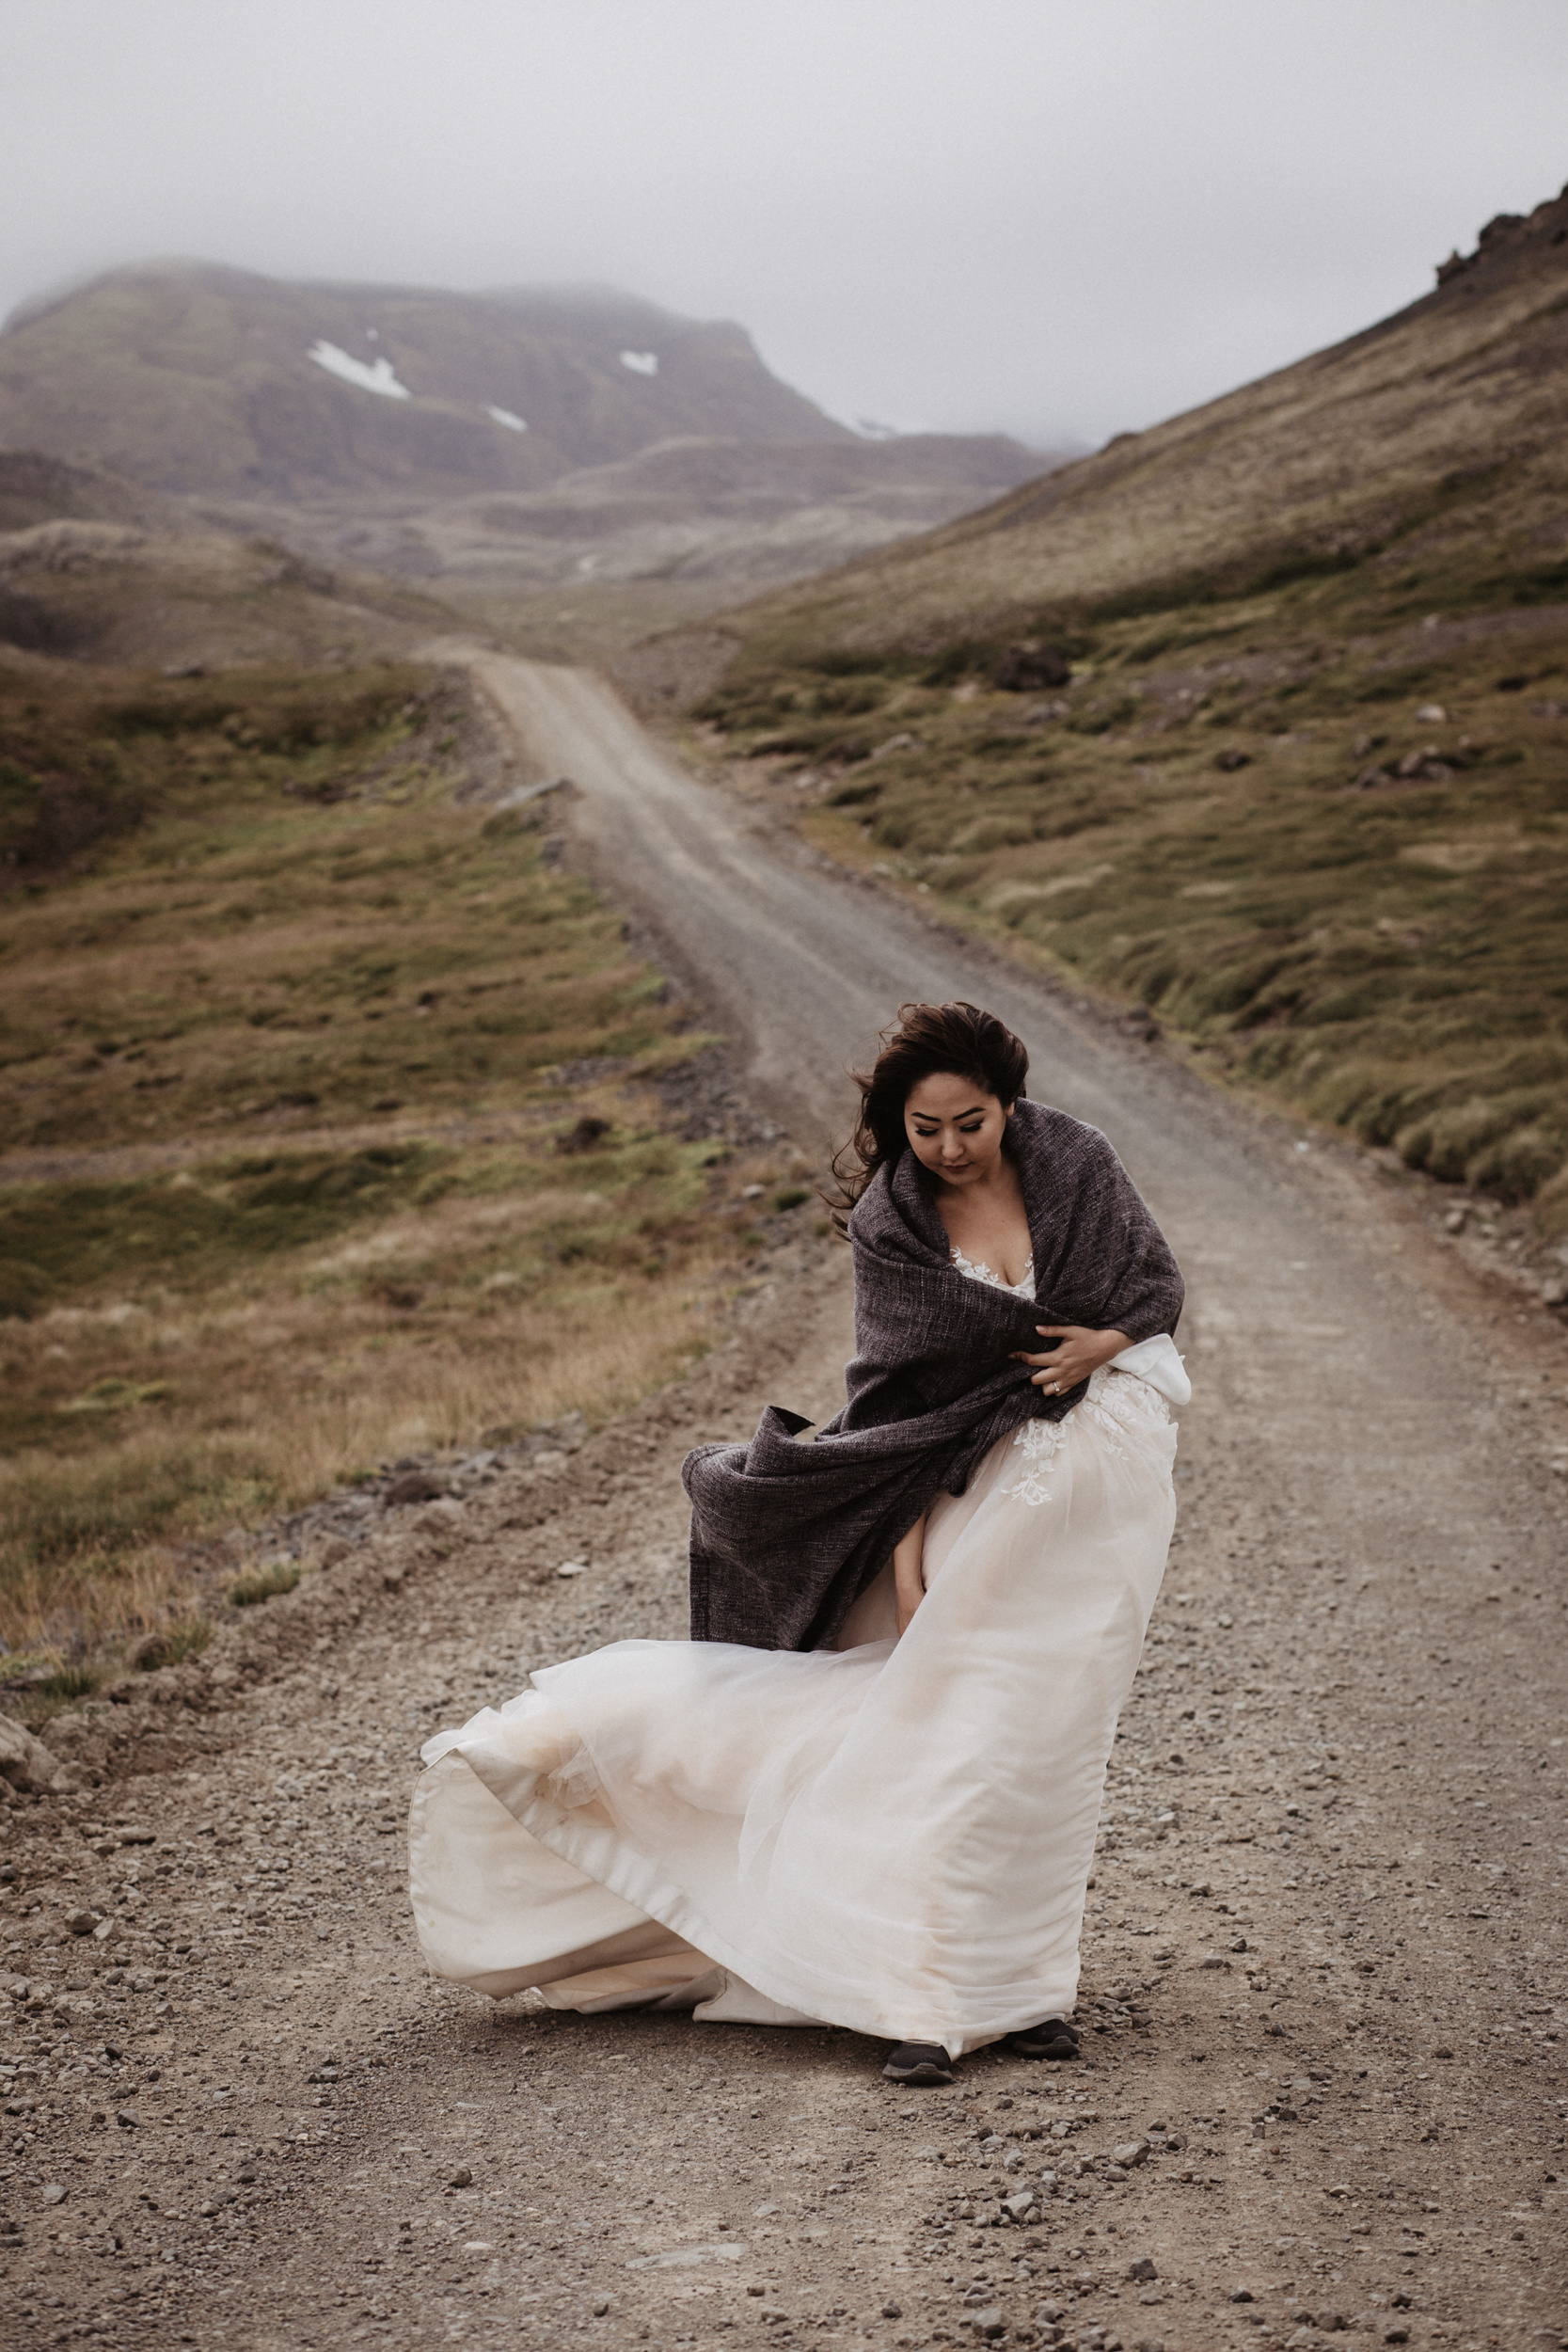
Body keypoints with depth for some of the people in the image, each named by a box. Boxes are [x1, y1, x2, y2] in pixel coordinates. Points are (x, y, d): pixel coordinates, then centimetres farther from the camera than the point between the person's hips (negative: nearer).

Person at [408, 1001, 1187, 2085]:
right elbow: (898, 1396, -10)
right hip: (981, 1478, 0)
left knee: (1040, 1732, 3)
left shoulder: (1076, 1161, -4)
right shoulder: (894, 1222, -6)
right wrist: (906, 1559, -17)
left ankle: (1022, 1983, 12)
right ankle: (934, 1994, -3)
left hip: (1107, 1470, 1)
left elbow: (1161, 1283, 7)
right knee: (946, 1719, -7)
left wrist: (1106, 1342, -15)